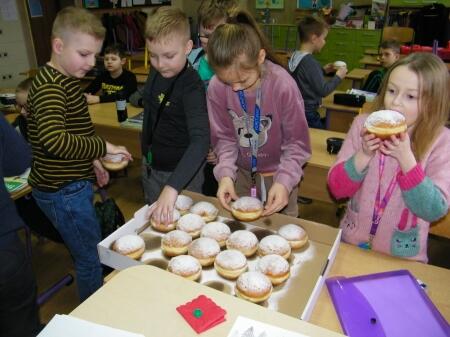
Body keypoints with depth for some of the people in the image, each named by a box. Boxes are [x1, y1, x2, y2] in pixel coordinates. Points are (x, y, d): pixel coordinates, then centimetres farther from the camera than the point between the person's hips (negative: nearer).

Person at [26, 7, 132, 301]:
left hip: (72, 185, 10)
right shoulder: (48, 86, -22)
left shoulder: (66, 80, 10)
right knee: (92, 260, 5)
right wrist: (102, 147, -30)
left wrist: (92, 160, 13)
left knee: (89, 254, 24)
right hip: (63, 192, -10)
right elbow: (54, 140, -39)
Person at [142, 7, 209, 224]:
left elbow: (201, 141, -40)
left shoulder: (191, 86, -27)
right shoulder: (156, 72, -5)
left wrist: (172, 188, -51)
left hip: (181, 172, -7)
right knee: (153, 220, 24)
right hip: (151, 166, 7)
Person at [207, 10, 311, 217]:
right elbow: (224, 137, -6)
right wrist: (226, 173, -22)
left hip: (278, 174, -2)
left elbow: (297, 142, -16)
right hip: (240, 173, 2)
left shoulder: (283, 85, -27)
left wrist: (284, 181, -29)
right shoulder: (216, 87, -20)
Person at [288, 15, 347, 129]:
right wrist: (338, 76, -7)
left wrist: (323, 70, 14)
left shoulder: (295, 56, 2)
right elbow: (323, 90, -20)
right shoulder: (310, 62, -23)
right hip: (308, 114, -9)